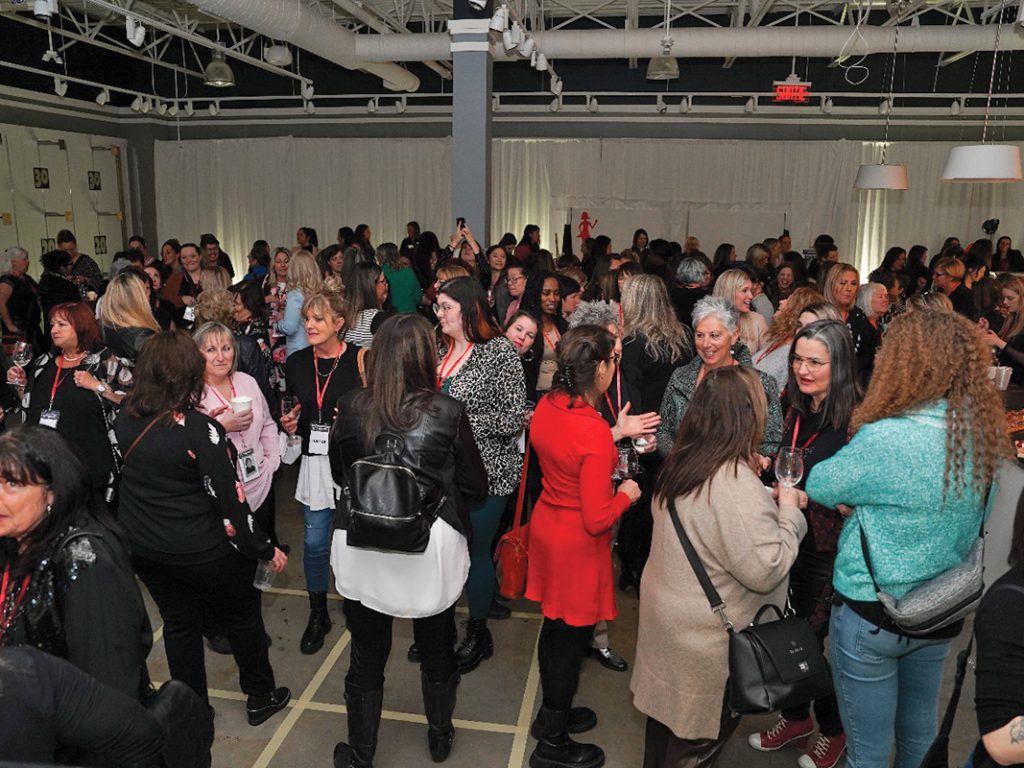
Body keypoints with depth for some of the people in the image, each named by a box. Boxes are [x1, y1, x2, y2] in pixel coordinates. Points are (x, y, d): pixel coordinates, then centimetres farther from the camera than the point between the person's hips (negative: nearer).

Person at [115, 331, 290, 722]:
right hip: (201, 550, -5)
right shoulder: (199, 429, -25)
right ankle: (260, 697, 33)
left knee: (179, 623, 21)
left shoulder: (125, 419, -6)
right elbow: (229, 499, -21)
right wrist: (265, 549, -10)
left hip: (142, 547, 5)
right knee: (242, 615, 17)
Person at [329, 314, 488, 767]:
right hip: (432, 547, 0)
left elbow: (338, 475, 7)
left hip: (363, 548, 1)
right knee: (437, 651, 23)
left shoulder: (350, 408, -10)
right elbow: (476, 487, -5)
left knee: (367, 657, 19)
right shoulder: (448, 413, -16)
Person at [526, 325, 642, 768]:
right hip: (577, 546, -8)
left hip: (547, 525, 8)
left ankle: (551, 713, 45)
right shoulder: (595, 434, -30)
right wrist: (626, 494, -7)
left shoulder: (546, 407, -6)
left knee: (555, 627, 24)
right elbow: (597, 520, -25)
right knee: (572, 638, 11)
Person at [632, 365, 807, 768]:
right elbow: (765, 571, -27)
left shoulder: (682, 463, -1)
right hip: (705, 633, -8)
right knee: (703, 723, 14)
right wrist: (789, 510, -14)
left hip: (665, 612, 8)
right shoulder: (736, 485, -29)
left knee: (667, 705, 25)